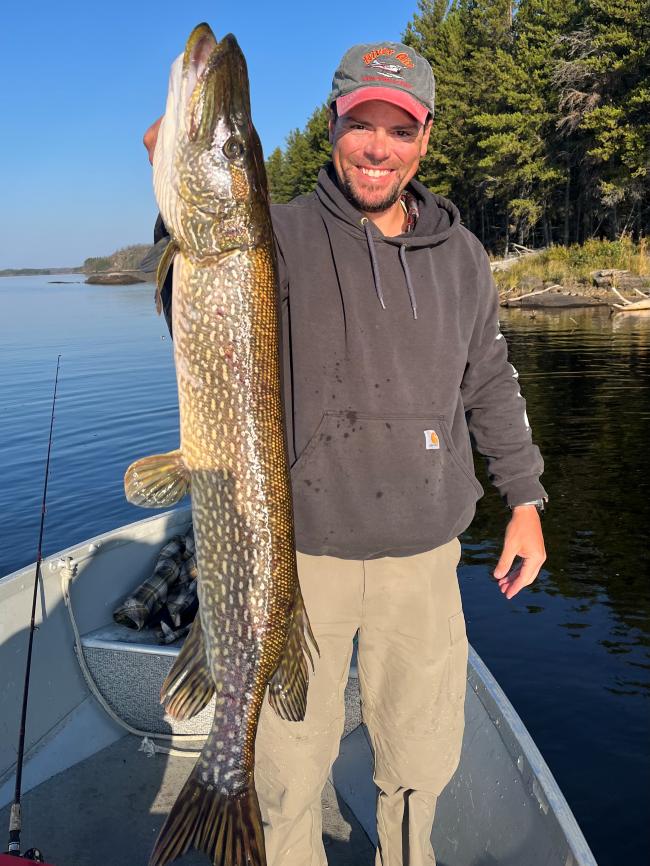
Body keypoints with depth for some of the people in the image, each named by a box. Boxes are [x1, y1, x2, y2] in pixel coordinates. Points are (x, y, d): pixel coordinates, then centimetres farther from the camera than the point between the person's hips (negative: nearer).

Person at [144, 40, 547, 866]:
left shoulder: (461, 255, 9)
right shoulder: (282, 236, -4)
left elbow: (490, 383, 16)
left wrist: (525, 501, 13)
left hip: (423, 556, 4)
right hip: (300, 549, -3)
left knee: (421, 754, 18)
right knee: (288, 764, 10)